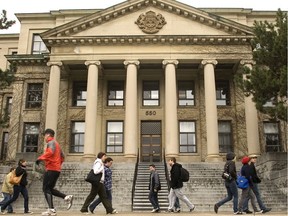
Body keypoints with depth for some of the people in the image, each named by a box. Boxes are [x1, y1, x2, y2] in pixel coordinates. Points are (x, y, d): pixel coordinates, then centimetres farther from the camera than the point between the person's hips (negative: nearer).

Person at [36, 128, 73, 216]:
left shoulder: (51, 142, -5)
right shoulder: (56, 144, 25)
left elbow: (50, 152, -26)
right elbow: (62, 157, 28)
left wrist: (40, 158, -22)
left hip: (51, 169, -9)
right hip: (57, 169, 9)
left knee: (46, 189, -7)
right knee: (50, 189, 15)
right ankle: (67, 197, 1)